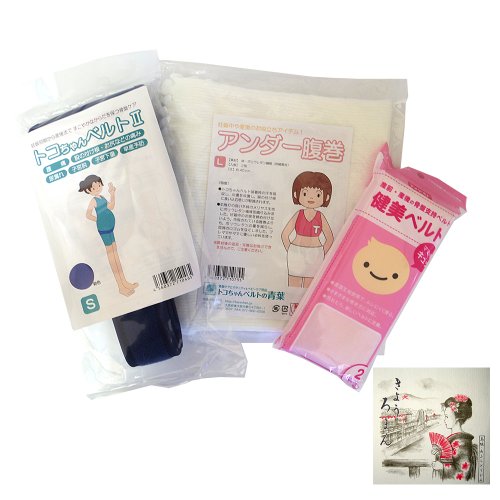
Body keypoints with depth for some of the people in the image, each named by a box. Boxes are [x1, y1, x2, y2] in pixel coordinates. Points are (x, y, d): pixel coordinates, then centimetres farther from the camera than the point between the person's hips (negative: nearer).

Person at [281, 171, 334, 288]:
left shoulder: (321, 217, -2)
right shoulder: (298, 215, -2)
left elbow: (330, 238, 5)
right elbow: (285, 234, 2)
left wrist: (321, 255, -1)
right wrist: (290, 252, -1)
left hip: (314, 254, 0)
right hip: (296, 252, 0)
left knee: (309, 286, 7)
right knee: (294, 284, 6)